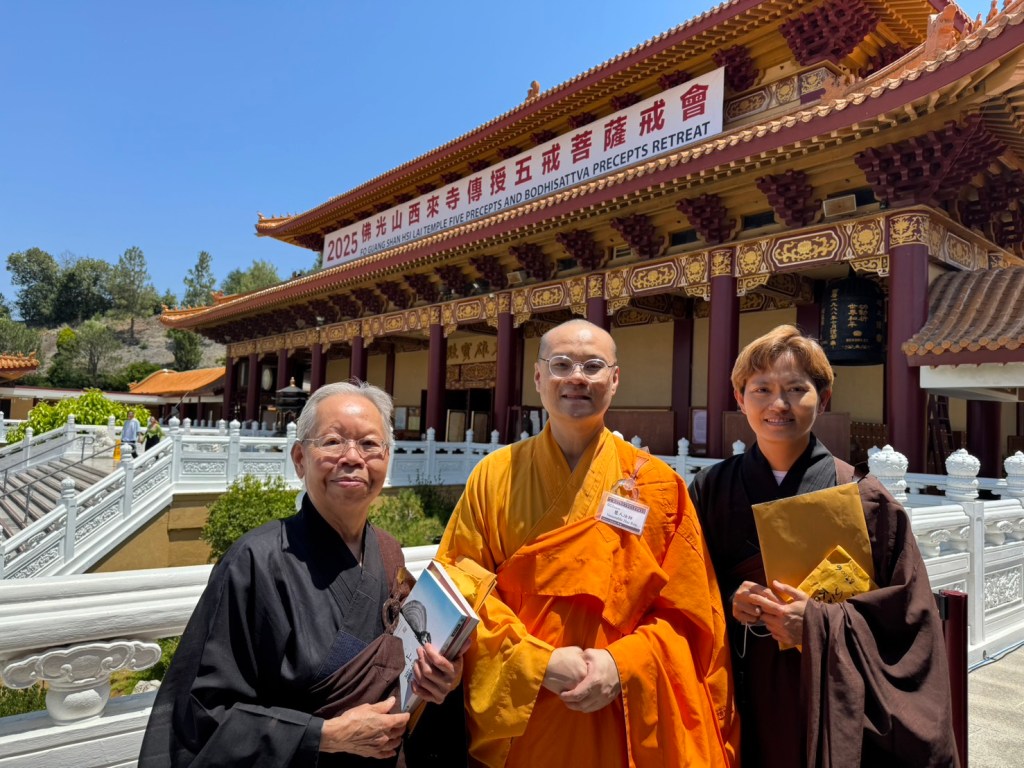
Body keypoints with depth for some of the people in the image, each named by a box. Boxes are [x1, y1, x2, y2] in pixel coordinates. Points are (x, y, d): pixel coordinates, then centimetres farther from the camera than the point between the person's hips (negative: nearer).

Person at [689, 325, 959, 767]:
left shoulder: (863, 498, -6)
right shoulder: (710, 491, -3)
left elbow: (907, 614, -5)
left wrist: (821, 624, -17)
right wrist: (728, 602, -16)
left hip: (832, 701, -1)